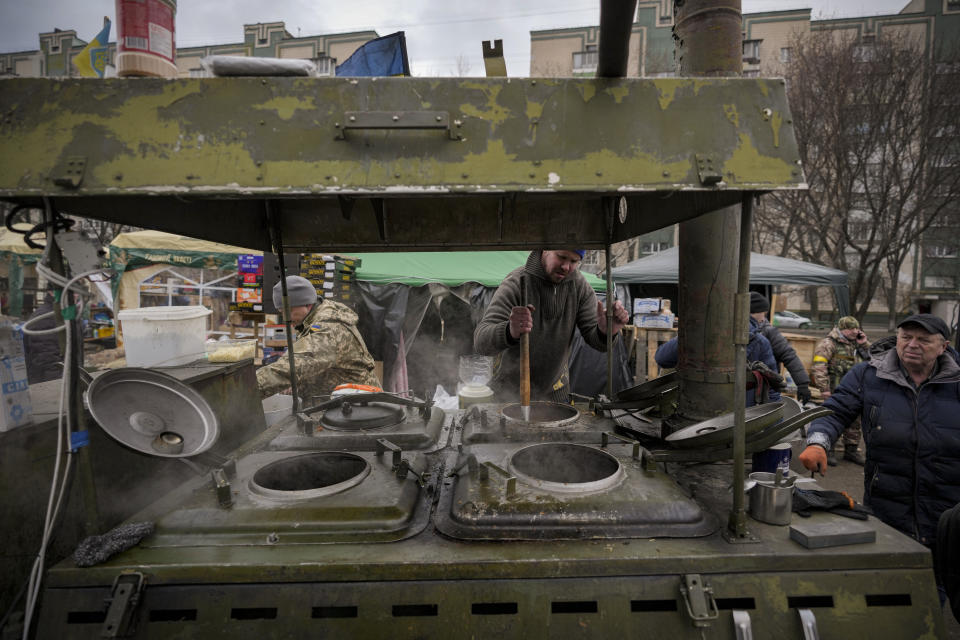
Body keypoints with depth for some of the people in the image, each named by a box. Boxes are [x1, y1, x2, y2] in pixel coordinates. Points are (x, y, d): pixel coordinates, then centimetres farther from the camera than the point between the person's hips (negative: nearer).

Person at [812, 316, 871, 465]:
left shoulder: (856, 344, 15)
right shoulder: (828, 343, -9)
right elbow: (819, 366, -16)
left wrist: (864, 345, 8)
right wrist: (824, 388, -20)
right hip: (836, 392, -7)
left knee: (854, 421, 13)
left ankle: (851, 450, 27)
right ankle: (828, 450, 8)